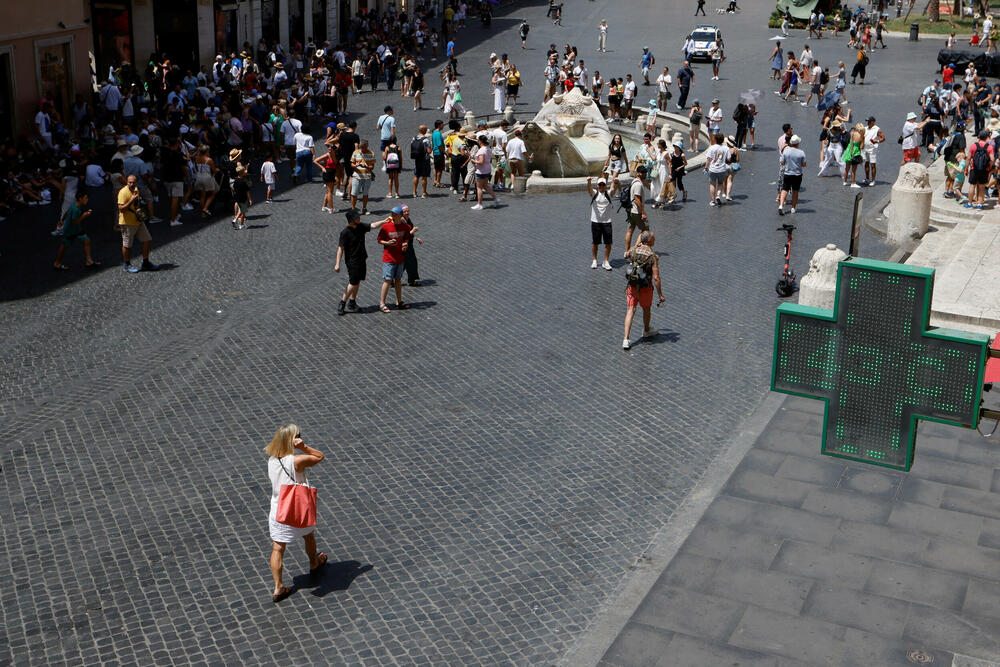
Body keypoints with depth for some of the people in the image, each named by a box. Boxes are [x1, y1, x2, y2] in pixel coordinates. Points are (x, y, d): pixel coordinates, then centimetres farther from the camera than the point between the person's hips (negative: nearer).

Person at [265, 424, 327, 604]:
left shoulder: (271, 460, -7)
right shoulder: (297, 461, -24)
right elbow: (319, 456, -11)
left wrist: (299, 448, -7)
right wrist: (303, 447, -22)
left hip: (277, 512, 3)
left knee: (277, 548, 8)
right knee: (309, 536, 27)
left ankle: (278, 587, 8)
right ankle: (314, 564, 51)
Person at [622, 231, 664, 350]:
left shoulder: (634, 251, -7)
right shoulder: (653, 257, -19)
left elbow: (626, 255, 21)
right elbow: (656, 278, -20)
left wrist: (637, 244, 23)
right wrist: (660, 295, -13)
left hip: (632, 286, 3)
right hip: (645, 288, -3)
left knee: (630, 311, 3)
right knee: (646, 309, 23)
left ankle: (626, 340, -6)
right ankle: (646, 331, 46)